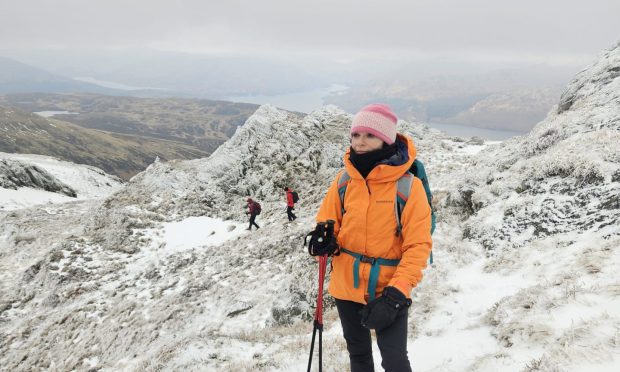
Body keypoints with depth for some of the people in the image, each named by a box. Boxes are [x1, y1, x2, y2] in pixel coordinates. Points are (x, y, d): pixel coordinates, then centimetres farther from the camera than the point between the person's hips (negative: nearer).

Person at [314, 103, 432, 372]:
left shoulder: (408, 186, -14)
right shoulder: (345, 181, -2)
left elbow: (418, 245, -15)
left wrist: (396, 293, -25)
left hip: (387, 291, -4)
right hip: (346, 287, 4)